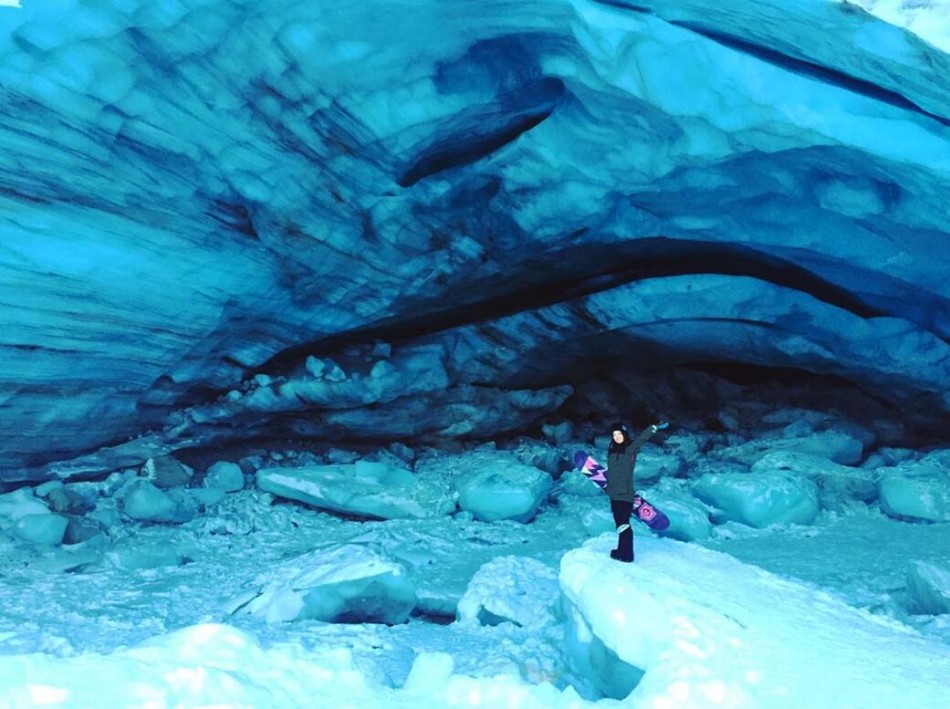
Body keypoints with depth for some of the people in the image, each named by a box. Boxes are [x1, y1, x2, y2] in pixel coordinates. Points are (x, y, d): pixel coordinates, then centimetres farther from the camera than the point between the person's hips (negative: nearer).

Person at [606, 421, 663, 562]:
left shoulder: (631, 448, -9)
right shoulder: (613, 450, 11)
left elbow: (642, 437, -27)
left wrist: (654, 428, -42)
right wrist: (608, 486, 28)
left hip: (625, 493, -7)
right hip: (614, 493, 7)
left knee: (623, 523, -8)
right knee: (619, 522, 13)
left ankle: (627, 554, -4)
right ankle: (622, 550, 21)